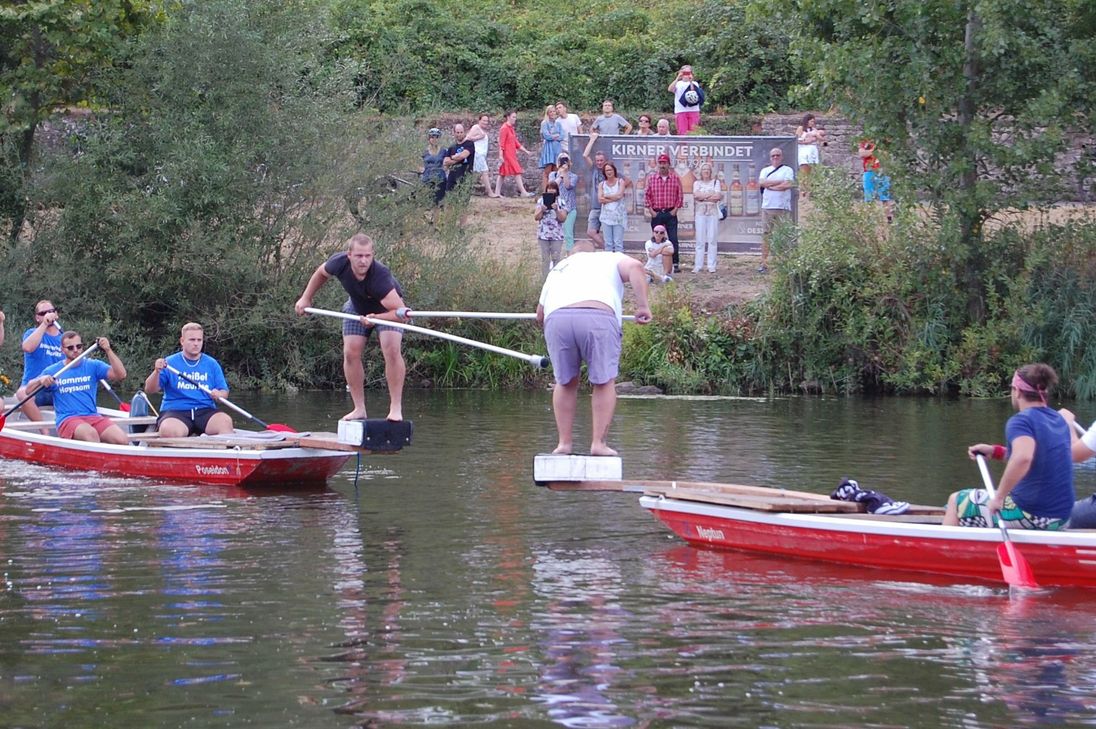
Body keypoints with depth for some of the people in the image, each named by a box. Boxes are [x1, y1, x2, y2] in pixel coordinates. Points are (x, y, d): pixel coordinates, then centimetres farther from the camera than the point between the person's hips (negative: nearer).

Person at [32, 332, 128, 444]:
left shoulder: (93, 366, 11)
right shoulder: (53, 371, 10)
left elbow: (121, 375, -3)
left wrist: (108, 351, -13)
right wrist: (41, 380, -13)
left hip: (93, 417, 2)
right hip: (67, 420, -2)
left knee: (122, 440, -24)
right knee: (90, 433, -37)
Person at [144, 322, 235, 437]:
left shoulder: (212, 364, 14)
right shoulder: (170, 362, 7)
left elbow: (224, 392, 14)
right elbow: (149, 390, 3)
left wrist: (219, 395, -10)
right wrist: (156, 372, -17)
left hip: (205, 411, 2)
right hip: (175, 411, -2)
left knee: (225, 421, -30)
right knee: (169, 431, -37)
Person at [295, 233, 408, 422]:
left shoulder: (380, 275, -42)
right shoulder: (340, 263, -28)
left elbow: (400, 311, -44)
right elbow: (321, 273, -1)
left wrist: (376, 319, -58)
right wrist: (306, 298, 2)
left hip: (388, 309, -4)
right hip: (357, 306, 5)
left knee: (391, 350, -24)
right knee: (351, 353, -7)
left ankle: (396, 408, -17)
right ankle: (359, 409, 2)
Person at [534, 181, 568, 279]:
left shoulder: (561, 202, 2)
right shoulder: (541, 201, 6)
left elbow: (563, 218, -5)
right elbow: (536, 217, 3)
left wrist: (556, 210, -19)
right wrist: (541, 210, -15)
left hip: (557, 235, -1)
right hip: (543, 234, 1)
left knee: (556, 258, 0)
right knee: (545, 258, 5)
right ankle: (544, 280, 9)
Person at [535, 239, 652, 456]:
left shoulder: (558, 268, 38)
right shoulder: (610, 260, 30)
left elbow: (540, 314, 32)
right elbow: (635, 267, 7)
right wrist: (642, 306, 3)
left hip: (556, 318, 3)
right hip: (598, 316, -3)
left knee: (565, 382, 18)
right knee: (604, 382, 10)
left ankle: (564, 442, 17)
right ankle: (598, 443, 6)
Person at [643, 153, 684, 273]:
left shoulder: (675, 178, 1)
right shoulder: (651, 178, 2)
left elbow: (680, 195, 5)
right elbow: (647, 195, 5)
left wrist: (675, 209, -3)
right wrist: (650, 210, -2)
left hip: (671, 213, -1)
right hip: (656, 213, 1)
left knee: (673, 239, -5)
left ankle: (676, 264, -1)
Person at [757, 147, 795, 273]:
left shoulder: (787, 170, 7)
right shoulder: (765, 170, 17)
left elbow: (788, 185, -10)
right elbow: (761, 183, -2)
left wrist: (769, 185, -4)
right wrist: (780, 182, -6)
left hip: (783, 208, -3)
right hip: (767, 207, 3)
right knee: (766, 235, 2)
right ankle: (764, 262, 3)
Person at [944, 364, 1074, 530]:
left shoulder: (1021, 421, -17)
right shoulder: (1060, 421, 8)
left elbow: (1023, 458, -36)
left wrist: (999, 497, -28)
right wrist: (996, 451, 21)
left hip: (1030, 514, -8)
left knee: (956, 501, 11)